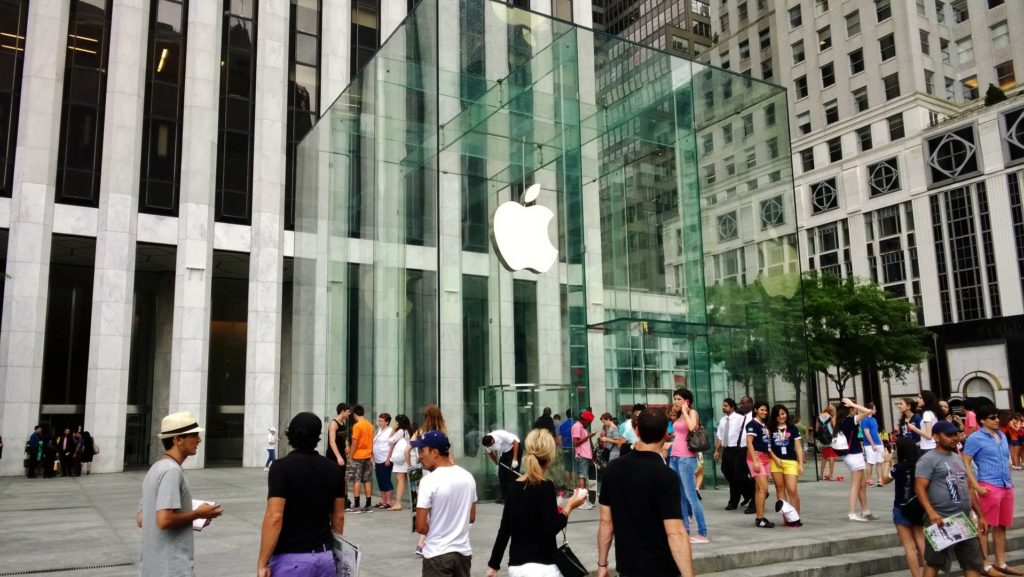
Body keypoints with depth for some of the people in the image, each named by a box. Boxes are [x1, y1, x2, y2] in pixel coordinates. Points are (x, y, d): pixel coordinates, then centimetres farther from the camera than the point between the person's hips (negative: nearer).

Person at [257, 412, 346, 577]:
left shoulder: (282, 467, -12)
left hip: (291, 559, -5)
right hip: (325, 556, 5)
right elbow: (338, 517, 10)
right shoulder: (334, 470, 4)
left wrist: (262, 563, -14)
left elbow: (274, 518, -18)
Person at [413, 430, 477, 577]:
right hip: (463, 551, 6)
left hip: (437, 554, -6)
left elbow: (421, 527, -15)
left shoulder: (429, 481, -17)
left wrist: (434, 529, 5)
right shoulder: (468, 477, 2)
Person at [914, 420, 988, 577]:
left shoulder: (958, 459, 17)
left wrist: (980, 515, 19)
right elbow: (919, 488, -19)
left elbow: (968, 489, 22)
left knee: (974, 563, 12)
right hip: (941, 521, -8)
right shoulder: (928, 459, -10)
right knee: (934, 563, 0)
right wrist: (931, 513, -32)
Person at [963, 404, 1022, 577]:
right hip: (989, 487, -7)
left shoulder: (1002, 436, 14)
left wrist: (1009, 481, 17)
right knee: (986, 526, -1)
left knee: (1002, 526, 13)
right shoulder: (975, 438, -8)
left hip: (1006, 486, 7)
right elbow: (965, 464, -10)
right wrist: (976, 486, -15)